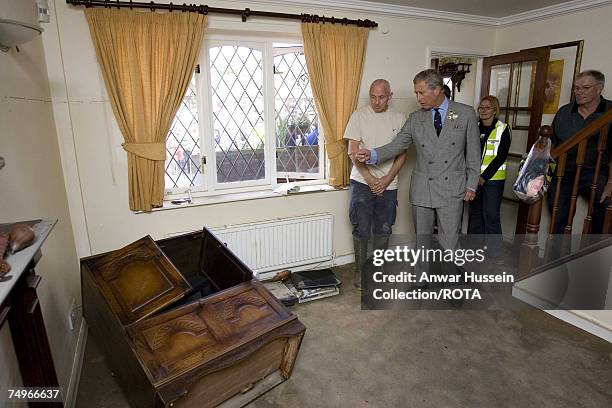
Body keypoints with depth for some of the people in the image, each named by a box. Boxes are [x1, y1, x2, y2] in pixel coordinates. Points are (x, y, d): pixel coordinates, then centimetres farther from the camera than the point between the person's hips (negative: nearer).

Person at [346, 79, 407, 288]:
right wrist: (370, 179, -11)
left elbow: (402, 154, 4)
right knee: (362, 230, 2)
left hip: (388, 183, 3)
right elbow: (353, 152, -6)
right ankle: (360, 270, 18)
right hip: (362, 182, -2)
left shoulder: (399, 118, 4)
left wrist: (386, 180, -7)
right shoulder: (359, 115, -3)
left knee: (383, 230, 11)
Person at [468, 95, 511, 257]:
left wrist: (484, 177, -13)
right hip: (474, 177, 4)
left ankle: (494, 251, 6)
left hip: (493, 178, -4)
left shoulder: (503, 129, -2)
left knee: (491, 215, -5)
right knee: (475, 212, 11)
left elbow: (501, 156, -8)